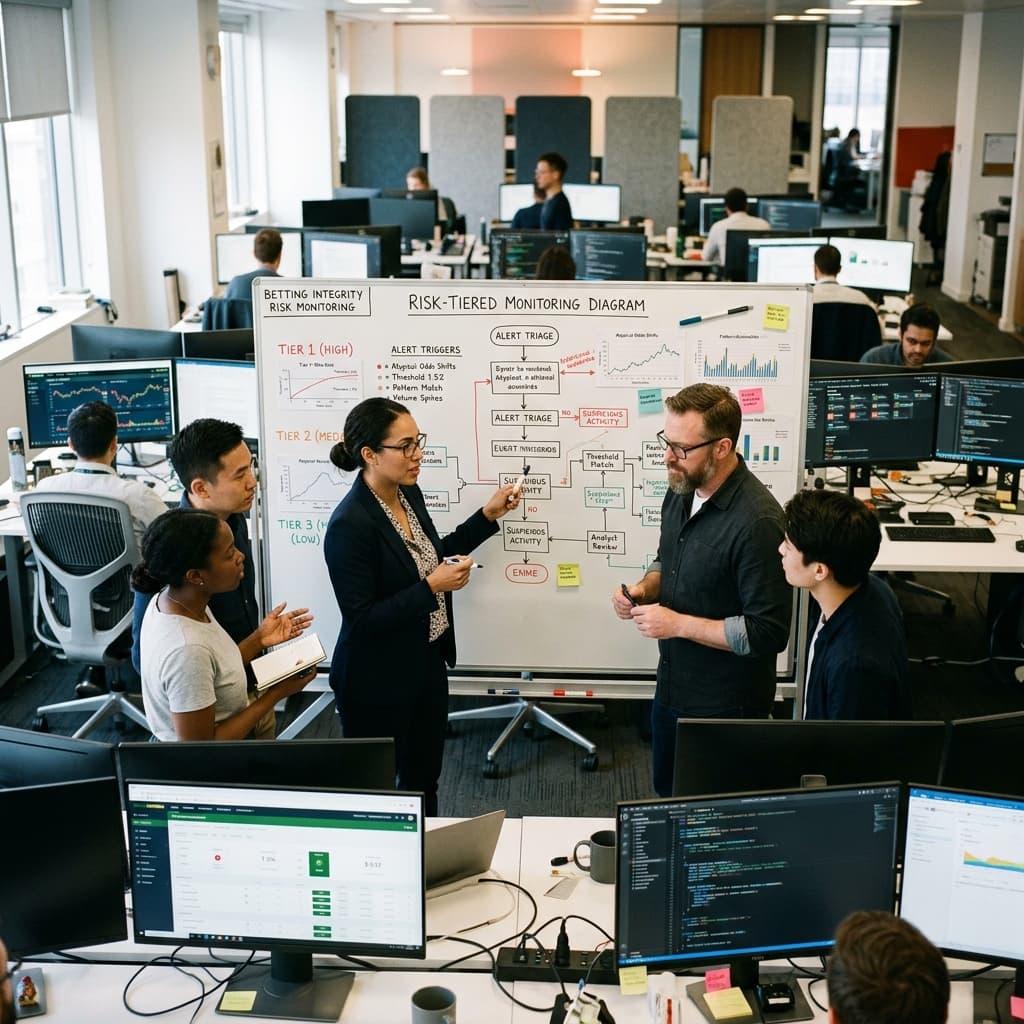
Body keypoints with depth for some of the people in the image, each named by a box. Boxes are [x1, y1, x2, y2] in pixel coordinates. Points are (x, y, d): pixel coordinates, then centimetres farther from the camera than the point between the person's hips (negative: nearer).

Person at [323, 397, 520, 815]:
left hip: (427, 664, 8)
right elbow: (361, 620, -25)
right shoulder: (350, 525, -26)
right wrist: (432, 588, -27)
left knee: (424, 779, 22)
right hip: (378, 685, -8)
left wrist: (487, 516, 8)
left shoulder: (408, 492, -1)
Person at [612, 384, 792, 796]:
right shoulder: (681, 491, -2)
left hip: (725, 706, -8)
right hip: (672, 686, 8)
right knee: (668, 798, 25)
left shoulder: (757, 521, -28)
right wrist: (645, 588, -5)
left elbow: (769, 632, -26)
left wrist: (678, 624, -24)